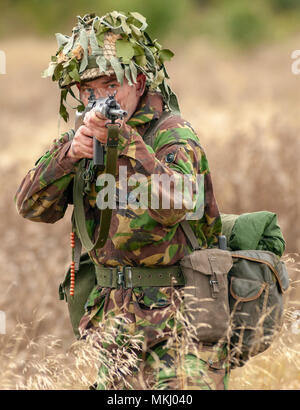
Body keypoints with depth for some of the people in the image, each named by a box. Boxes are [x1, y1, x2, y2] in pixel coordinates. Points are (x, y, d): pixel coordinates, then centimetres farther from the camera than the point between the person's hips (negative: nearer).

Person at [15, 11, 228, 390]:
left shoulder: (173, 135, -10)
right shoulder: (90, 135, 7)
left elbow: (173, 206, -29)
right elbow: (33, 206, -3)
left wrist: (126, 141, -34)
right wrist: (69, 153, -19)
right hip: (113, 320, 5)